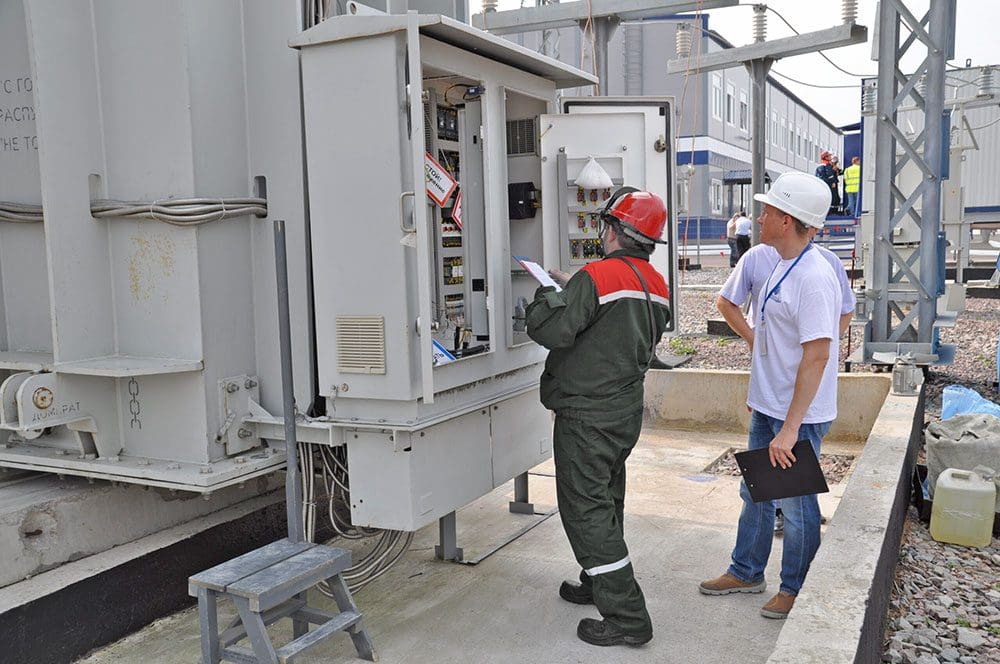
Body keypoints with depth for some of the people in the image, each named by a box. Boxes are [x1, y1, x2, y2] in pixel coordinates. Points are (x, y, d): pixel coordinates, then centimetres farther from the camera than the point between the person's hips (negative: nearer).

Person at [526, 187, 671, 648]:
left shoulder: (597, 276, -21)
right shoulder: (656, 284, 8)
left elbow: (550, 330, -24)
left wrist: (548, 293, -3)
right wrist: (570, 289, 14)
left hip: (587, 415, -9)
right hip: (627, 409, 9)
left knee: (586, 508, -2)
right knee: (606, 500, 22)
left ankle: (627, 617, 1)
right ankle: (601, 585, 38)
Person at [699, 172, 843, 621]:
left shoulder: (814, 276, -23)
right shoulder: (782, 266, 8)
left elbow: (817, 356, -26)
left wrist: (789, 429, -26)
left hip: (798, 416, -9)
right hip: (768, 408, 9)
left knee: (796, 504, 7)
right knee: (755, 494, 20)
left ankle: (795, 590, 25)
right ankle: (746, 572, 36)